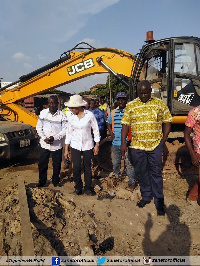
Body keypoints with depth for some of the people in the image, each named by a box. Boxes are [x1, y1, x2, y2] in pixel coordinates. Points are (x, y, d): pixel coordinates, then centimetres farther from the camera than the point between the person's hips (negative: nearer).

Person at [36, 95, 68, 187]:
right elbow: (38, 127, 3)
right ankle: (42, 181, 31)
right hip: (44, 144, 2)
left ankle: (55, 181, 32)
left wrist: (54, 138, -18)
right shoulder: (43, 113, -1)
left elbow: (65, 130, -8)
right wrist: (44, 138, -10)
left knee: (57, 164, 11)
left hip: (57, 144, -2)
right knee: (42, 163, 11)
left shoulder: (62, 115, -8)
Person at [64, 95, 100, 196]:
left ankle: (88, 188, 22)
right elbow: (69, 133, 7)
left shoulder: (89, 115, -7)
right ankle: (78, 187, 16)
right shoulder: (72, 117, 1)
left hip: (88, 145, -1)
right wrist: (66, 149, 6)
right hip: (75, 146, 2)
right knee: (76, 167, -5)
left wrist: (97, 145, -1)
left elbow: (95, 130, 0)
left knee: (87, 167, 5)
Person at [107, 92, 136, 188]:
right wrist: (111, 132, 10)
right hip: (115, 142, 5)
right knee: (115, 162, 17)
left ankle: (131, 181, 9)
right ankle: (116, 177, 37)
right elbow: (108, 122, 25)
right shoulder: (113, 112, 11)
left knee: (129, 162, -2)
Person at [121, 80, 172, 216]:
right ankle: (146, 196, 32)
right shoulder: (130, 106, 3)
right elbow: (125, 125, 4)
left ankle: (159, 201, 19)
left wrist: (164, 139, -1)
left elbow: (167, 122, 6)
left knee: (156, 173, 5)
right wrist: (123, 143, -1)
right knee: (141, 173, 13)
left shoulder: (159, 104, 1)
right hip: (137, 146, 2)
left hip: (155, 145, -1)